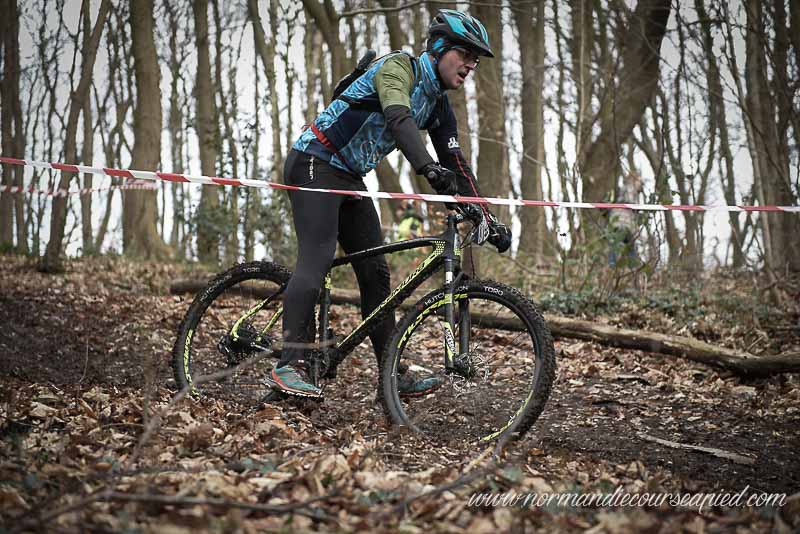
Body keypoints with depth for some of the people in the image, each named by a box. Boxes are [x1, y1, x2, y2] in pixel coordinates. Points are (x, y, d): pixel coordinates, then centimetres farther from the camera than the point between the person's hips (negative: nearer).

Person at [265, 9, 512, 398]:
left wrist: (487, 219, 2)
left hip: (349, 178, 9)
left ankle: (393, 374, 6)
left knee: (374, 271, 4)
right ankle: (288, 366, -26)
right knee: (317, 259, -21)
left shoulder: (439, 105, 11)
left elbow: (456, 165, 10)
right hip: (314, 165, -9)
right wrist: (428, 169, -49)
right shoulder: (399, 67, -14)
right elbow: (397, 118, -34)